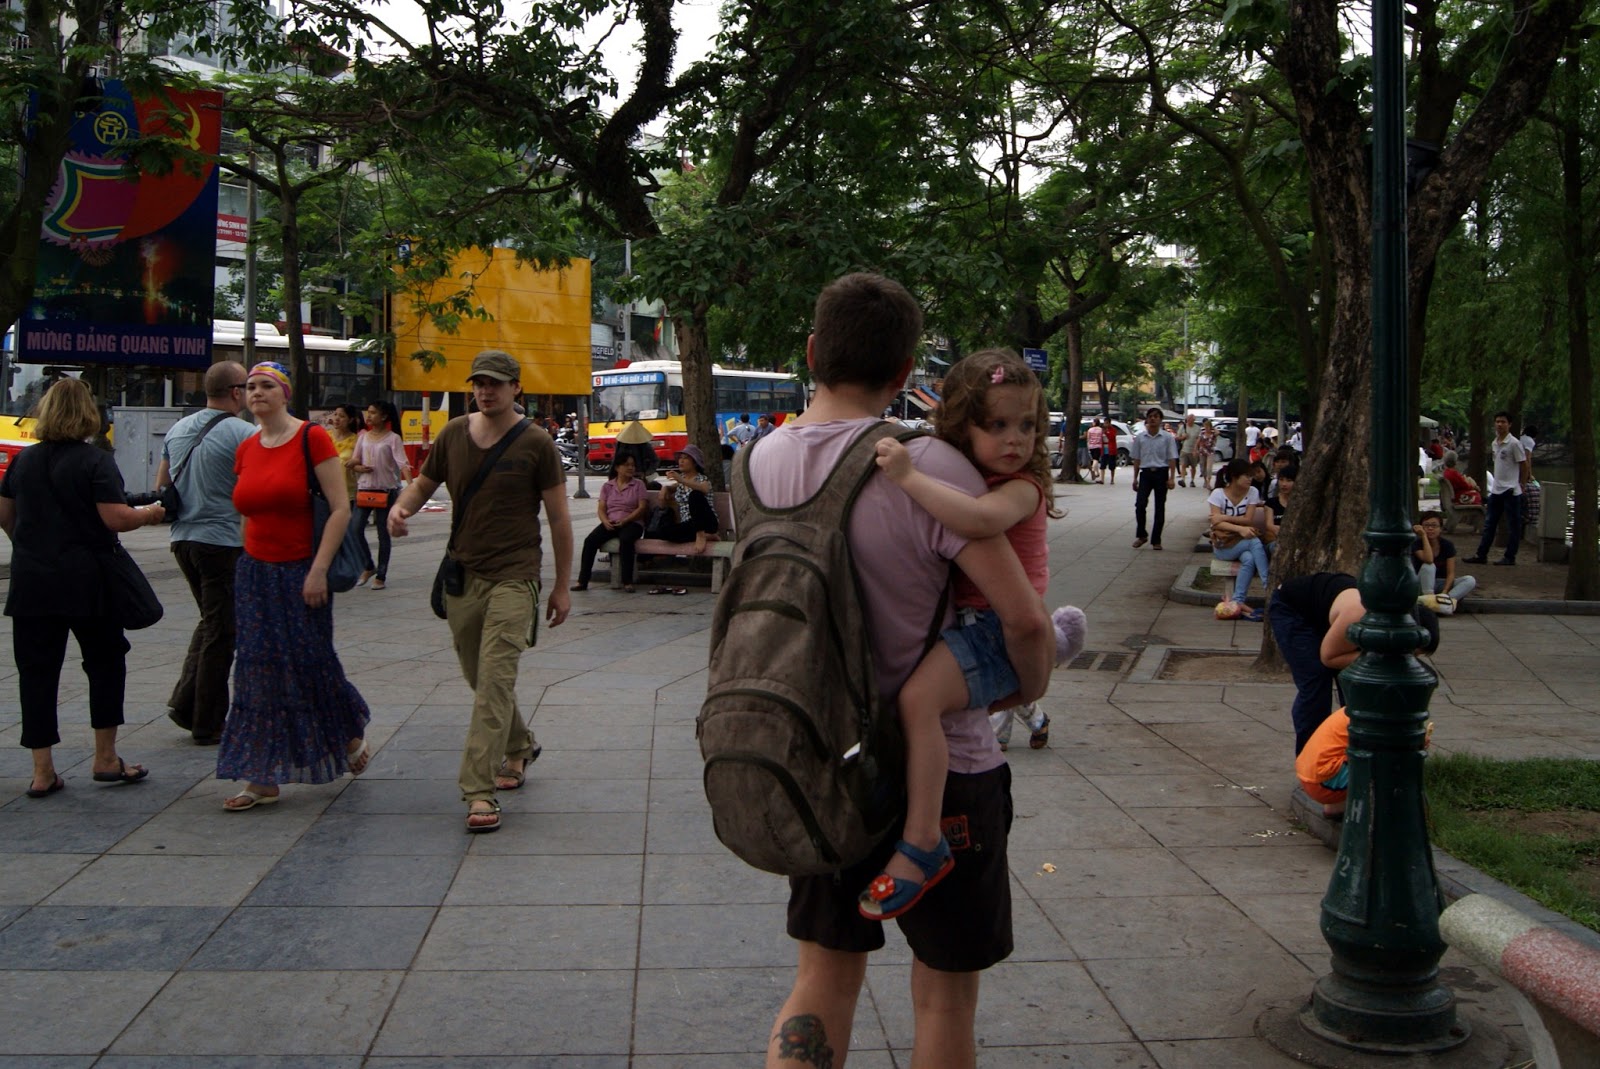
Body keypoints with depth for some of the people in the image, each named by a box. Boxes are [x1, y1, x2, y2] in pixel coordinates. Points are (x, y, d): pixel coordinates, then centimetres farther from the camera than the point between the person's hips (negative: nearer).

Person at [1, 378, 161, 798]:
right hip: (86, 582, -4)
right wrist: (149, 514, 2)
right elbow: (115, 518, -16)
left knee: (36, 671, 6)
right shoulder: (95, 461, -9)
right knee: (105, 662, 12)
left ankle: (42, 771, 8)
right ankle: (106, 759, 15)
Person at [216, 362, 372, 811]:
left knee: (311, 663, 0)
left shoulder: (312, 437, -9)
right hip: (255, 572, 5)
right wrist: (250, 561, 16)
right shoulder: (246, 449, 8)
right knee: (260, 670, 3)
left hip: (301, 571, -5)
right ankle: (263, 778, 8)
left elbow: (341, 509, -13)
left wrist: (318, 571, -17)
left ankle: (353, 734, 29)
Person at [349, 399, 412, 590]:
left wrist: (410, 484, -32)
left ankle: (381, 576, 11)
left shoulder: (392, 438, -4)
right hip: (364, 489, 4)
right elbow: (353, 462, 13)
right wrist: (358, 468, -11)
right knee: (356, 529, -3)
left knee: (383, 533, 2)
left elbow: (402, 463, -15)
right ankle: (368, 567, 18)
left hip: (386, 490, -4)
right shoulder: (364, 437, 10)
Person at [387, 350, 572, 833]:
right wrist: (401, 506, -7)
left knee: (495, 681, -13)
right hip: (462, 575, 5)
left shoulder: (535, 443, -4)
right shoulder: (453, 434, 7)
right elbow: (423, 484, 18)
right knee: (480, 679, 16)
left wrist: (562, 585, 0)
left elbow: (558, 517, -1)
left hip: (513, 577, -5)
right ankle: (519, 748, 41)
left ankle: (480, 790, -11)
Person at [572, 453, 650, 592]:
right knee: (590, 540, -23)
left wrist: (624, 521, -16)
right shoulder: (607, 486, 15)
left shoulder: (638, 484, 7)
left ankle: (627, 581, -31)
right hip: (610, 523, 3)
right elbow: (601, 509, 9)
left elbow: (642, 507, -3)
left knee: (625, 539, -37)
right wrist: (606, 521, -14)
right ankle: (582, 580, -20)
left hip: (632, 522, -3)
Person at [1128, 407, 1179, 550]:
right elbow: (1136, 459, 9)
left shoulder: (1167, 437, -1)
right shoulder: (1140, 437, 4)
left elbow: (1172, 459, -2)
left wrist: (1172, 478, -9)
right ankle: (1141, 535, 6)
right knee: (1140, 504, -12)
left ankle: (1156, 540, 11)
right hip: (1145, 473, 1)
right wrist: (1135, 478, 7)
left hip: (1161, 473, -1)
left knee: (1160, 508, 4)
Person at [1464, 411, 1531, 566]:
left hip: (1511, 491, -8)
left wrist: (1521, 485, -7)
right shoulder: (1494, 443, 11)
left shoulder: (1514, 444, -12)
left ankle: (1510, 557, 7)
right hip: (1496, 490, 8)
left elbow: (1524, 465, -10)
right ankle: (1481, 555, 11)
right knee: (1489, 524, 8)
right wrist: (1495, 479, 14)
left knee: (1513, 525, 2)